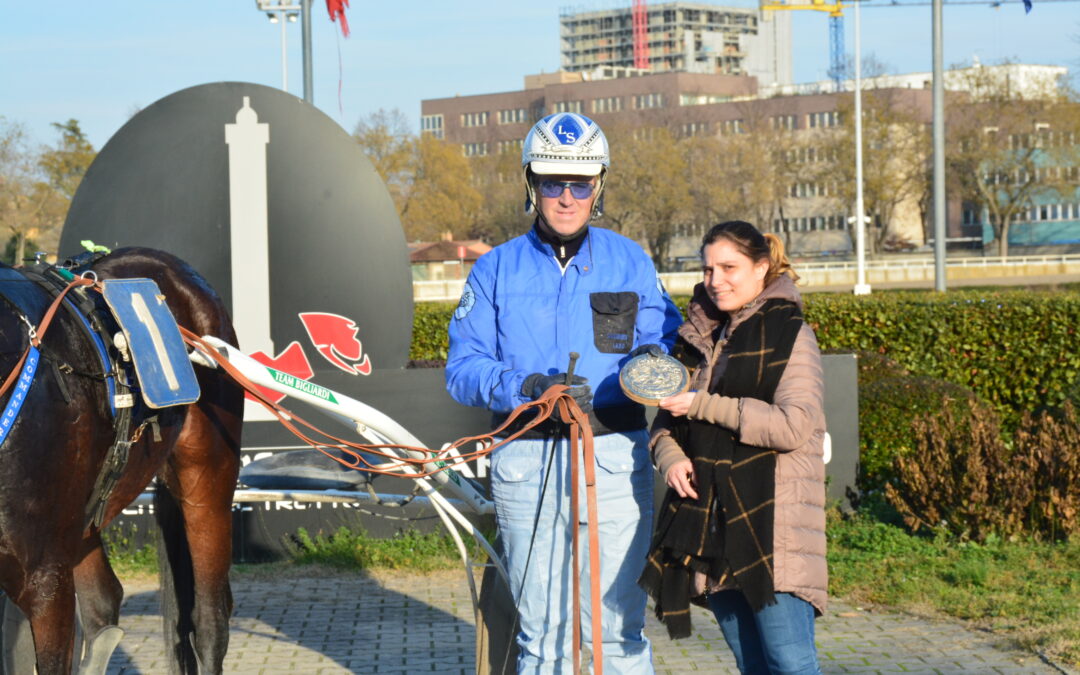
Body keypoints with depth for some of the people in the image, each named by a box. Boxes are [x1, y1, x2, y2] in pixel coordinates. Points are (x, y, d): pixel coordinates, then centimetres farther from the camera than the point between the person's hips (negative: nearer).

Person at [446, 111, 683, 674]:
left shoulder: (631, 263, 11)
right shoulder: (496, 270, 8)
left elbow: (667, 338, 10)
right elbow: (463, 368, 2)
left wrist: (652, 359, -14)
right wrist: (527, 388, -16)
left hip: (616, 458, 0)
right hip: (527, 462, 0)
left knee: (618, 626, -2)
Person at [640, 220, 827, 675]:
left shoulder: (790, 335, -4)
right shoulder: (701, 335, 16)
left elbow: (794, 426, -15)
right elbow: (666, 418, 21)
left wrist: (702, 405, -13)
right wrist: (669, 455, -2)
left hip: (774, 521, -6)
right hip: (713, 526, 7)